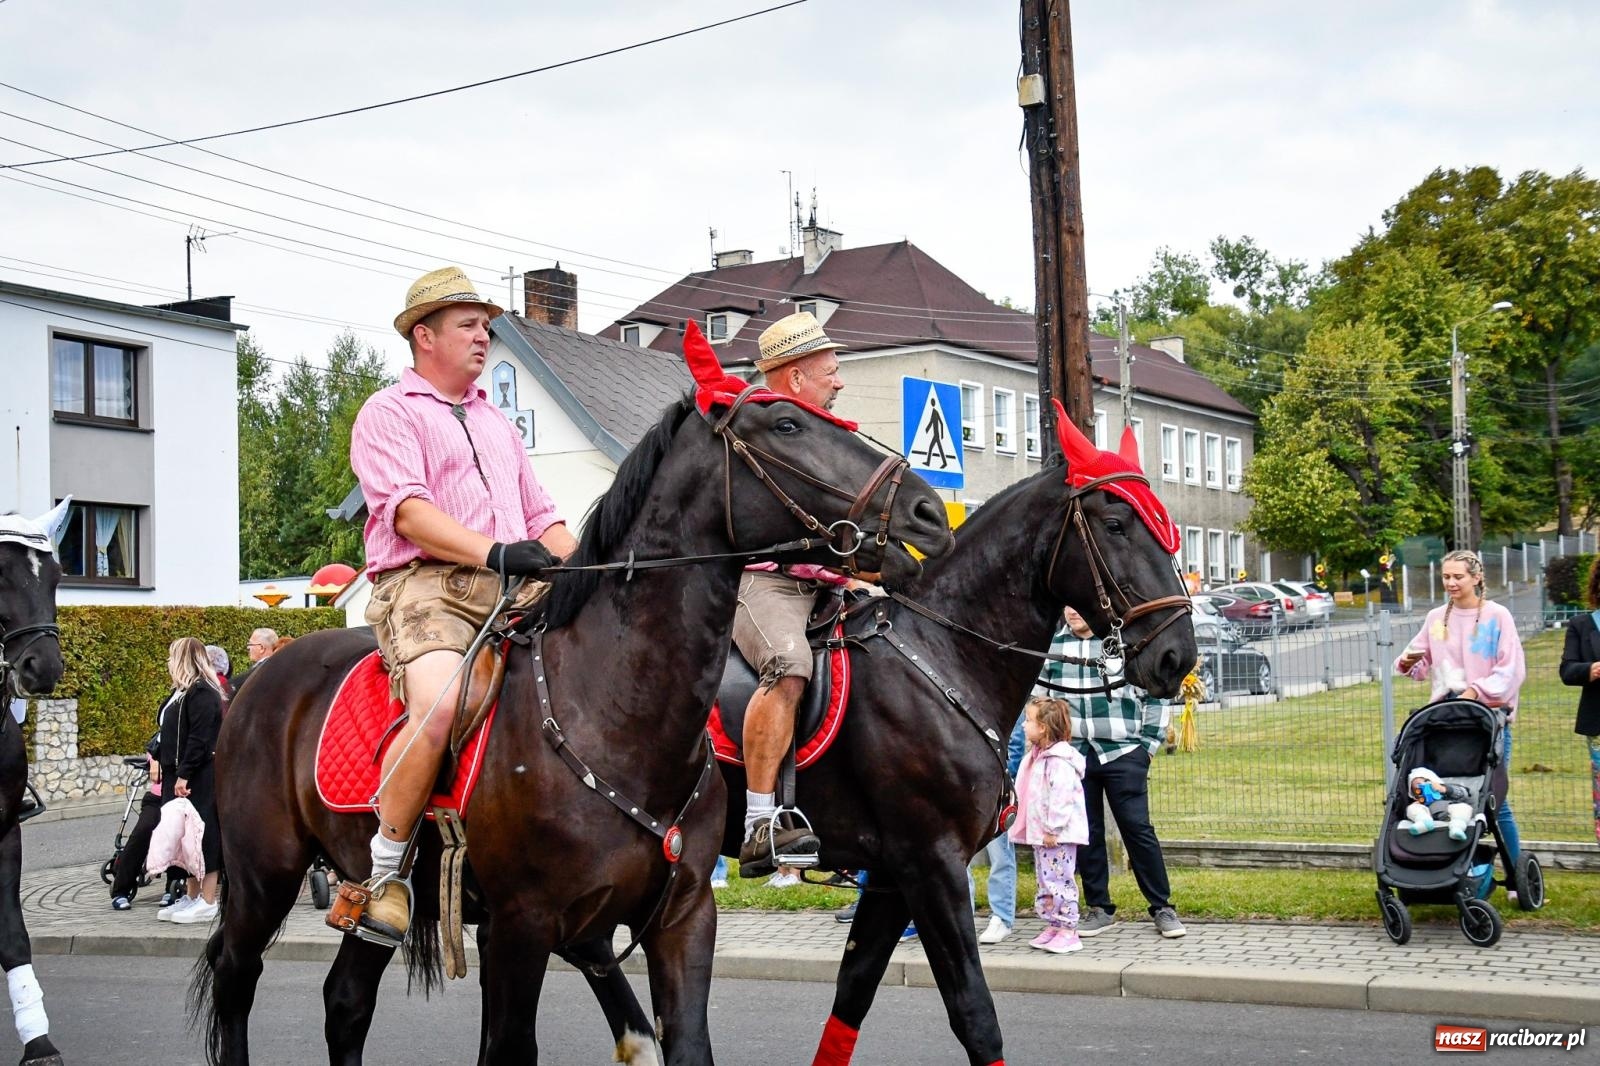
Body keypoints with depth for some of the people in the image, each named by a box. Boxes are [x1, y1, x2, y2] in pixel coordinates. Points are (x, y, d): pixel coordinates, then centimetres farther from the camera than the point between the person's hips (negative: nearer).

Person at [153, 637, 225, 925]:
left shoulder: (202, 693, -14)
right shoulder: (183, 691, 17)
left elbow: (199, 738, -20)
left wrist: (184, 775, -22)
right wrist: (171, 772, 14)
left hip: (200, 778, -10)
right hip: (182, 775, 10)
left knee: (203, 834, -6)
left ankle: (207, 902, -2)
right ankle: (192, 898, 19)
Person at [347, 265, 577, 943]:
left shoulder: (495, 423, 30)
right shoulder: (389, 413, 8)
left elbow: (540, 517, 27)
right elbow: (407, 508, -10)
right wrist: (494, 550, -24)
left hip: (516, 589, 6)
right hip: (425, 583, -6)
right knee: (439, 705, -34)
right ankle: (384, 872, -18)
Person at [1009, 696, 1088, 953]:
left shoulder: (1059, 761, -18)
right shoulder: (1036, 757, 14)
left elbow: (1061, 797, -24)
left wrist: (1052, 829, -23)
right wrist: (1037, 830, 21)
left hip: (1058, 835, -10)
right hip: (1040, 834, 10)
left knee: (1059, 881, -7)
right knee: (1045, 882, 14)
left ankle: (1068, 930, -2)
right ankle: (1052, 926, 21)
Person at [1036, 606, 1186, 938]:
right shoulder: (1051, 646, 8)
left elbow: (1155, 696, 3)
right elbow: (1038, 696, 16)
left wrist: (1148, 745, -2)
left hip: (1122, 755, -3)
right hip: (1073, 757, 3)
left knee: (1138, 830, -1)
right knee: (1086, 834, 7)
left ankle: (1162, 907, 7)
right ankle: (1100, 908, 17)